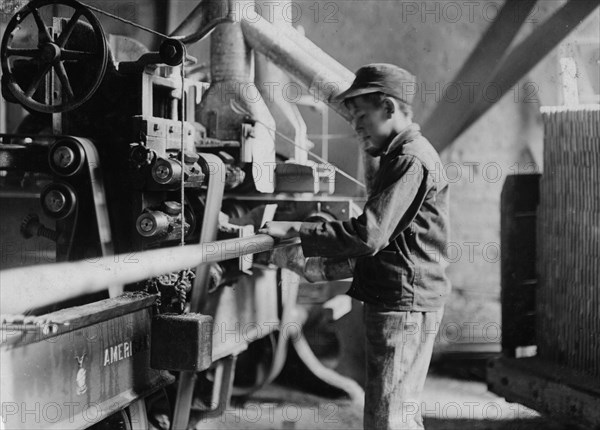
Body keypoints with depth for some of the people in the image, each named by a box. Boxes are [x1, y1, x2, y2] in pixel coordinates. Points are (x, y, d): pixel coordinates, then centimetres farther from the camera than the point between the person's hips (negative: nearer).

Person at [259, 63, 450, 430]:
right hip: (400, 304, 10)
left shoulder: (412, 160, -15)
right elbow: (380, 244, 21)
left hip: (404, 306, -10)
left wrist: (295, 230, -17)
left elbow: (369, 235, -24)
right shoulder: (400, 157, 19)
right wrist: (313, 266, 12)